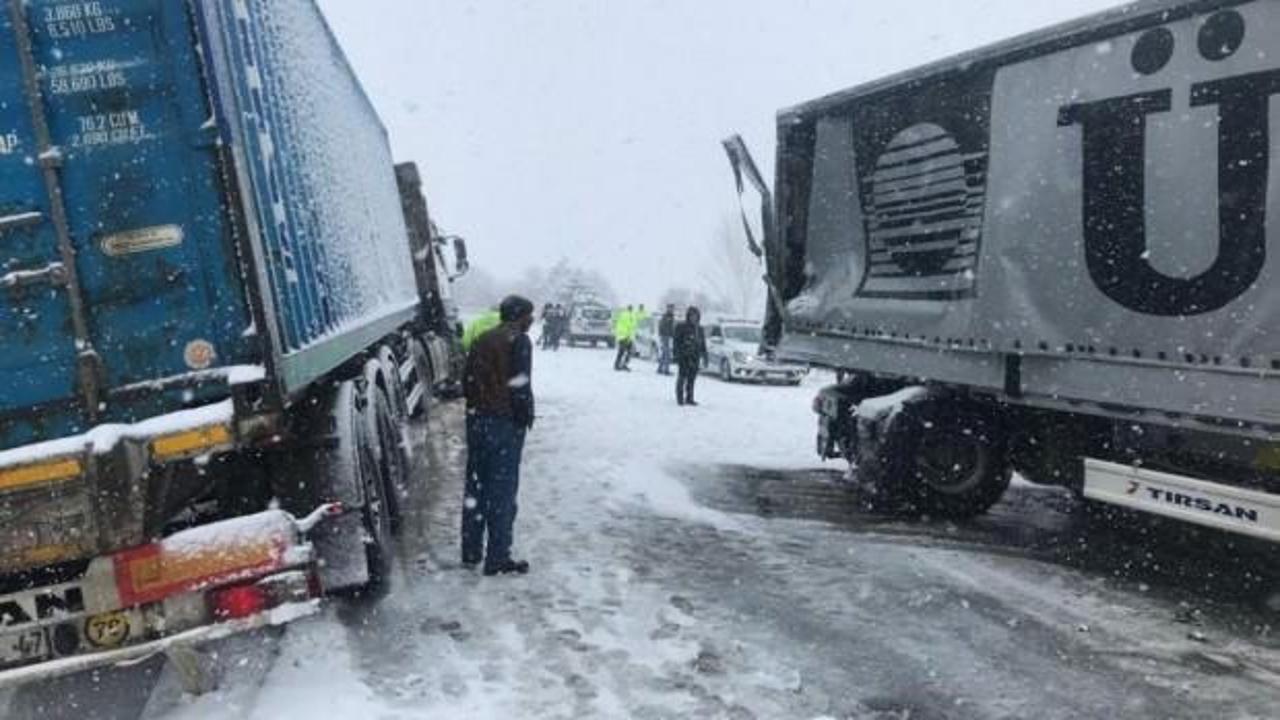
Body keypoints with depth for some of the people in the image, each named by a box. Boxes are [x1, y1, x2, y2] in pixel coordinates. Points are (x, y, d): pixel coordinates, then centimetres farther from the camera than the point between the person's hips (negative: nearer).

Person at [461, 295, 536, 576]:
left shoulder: (482, 340, 13)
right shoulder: (519, 341, -9)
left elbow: (468, 379, 13)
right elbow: (520, 385, -16)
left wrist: (477, 407, 16)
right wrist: (526, 415, -5)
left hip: (476, 420, 7)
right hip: (506, 423, -7)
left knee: (476, 486, 14)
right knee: (503, 490, -2)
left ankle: (471, 552, 21)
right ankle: (498, 558, 1)